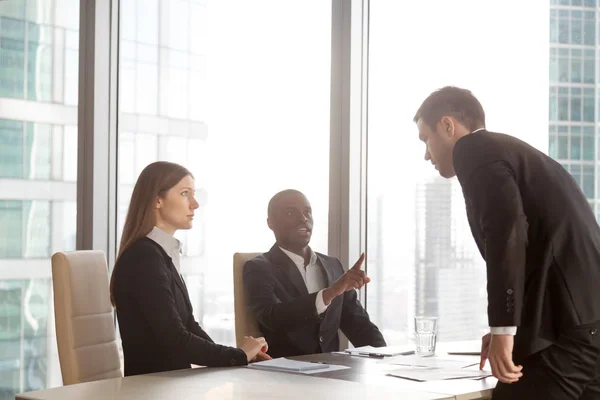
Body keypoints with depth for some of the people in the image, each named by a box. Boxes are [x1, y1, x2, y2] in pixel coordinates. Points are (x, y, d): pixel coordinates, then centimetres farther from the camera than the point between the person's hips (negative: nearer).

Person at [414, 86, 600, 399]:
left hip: (568, 325, -9)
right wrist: (508, 326, 23)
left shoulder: (474, 150, -1)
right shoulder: (513, 150, 26)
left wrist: (503, 328, -18)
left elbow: (507, 229, -17)